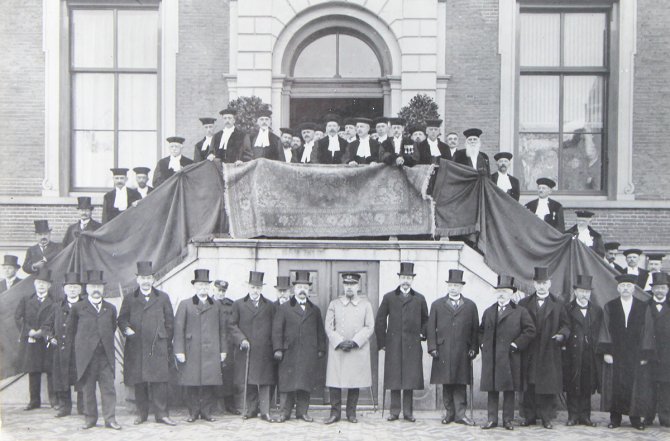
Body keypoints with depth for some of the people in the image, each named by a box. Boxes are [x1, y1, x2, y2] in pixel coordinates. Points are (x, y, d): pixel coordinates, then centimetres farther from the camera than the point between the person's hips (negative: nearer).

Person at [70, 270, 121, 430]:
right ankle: (90, 418, 13)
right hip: (86, 355, -1)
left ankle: (110, 419, 2)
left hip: (106, 355, 1)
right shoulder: (78, 308, 4)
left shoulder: (110, 308, 10)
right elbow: (73, 328, 16)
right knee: (88, 388, 4)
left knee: (108, 387, -1)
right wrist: (81, 342, 14)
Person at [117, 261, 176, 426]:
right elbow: (122, 319, 12)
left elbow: (169, 322, 12)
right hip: (136, 347, 1)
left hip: (157, 347, -1)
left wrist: (167, 343, 8)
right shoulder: (129, 299, 12)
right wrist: (126, 328, -10)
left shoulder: (163, 298, 11)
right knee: (138, 382, 4)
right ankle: (142, 413, 14)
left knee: (160, 381, -6)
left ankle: (162, 414, -2)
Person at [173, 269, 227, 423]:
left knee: (209, 383, -1)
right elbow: (179, 328, 1)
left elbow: (222, 329, 14)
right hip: (191, 352, -2)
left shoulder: (216, 306, 14)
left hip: (211, 352, 2)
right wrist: (179, 351, -6)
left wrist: (223, 350, 9)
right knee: (191, 383, -1)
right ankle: (193, 412, 10)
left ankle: (206, 411, 9)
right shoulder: (185, 304, 6)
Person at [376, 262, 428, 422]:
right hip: (393, 345, -1)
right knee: (394, 379, -1)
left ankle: (408, 412, 7)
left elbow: (425, 320, 20)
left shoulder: (419, 299, 10)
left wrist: (422, 334, 6)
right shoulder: (389, 298, 7)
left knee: (411, 378, 0)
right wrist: (382, 342, 4)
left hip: (412, 345, 1)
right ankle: (395, 412, 5)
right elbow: (380, 321, 8)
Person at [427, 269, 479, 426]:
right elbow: (431, 328, 7)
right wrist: (432, 347, -1)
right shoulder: (437, 305, 11)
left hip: (462, 352, -1)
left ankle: (460, 414, 1)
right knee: (446, 383, 4)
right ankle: (450, 413, 12)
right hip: (443, 351, 1)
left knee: (460, 383, -2)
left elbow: (475, 329, 9)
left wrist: (473, 348, 1)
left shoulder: (470, 306, 10)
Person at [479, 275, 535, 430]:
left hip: (510, 358, -3)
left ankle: (508, 420, 9)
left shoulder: (520, 312, 3)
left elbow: (530, 331, -2)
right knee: (491, 390, 5)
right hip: (490, 358, 3)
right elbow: (481, 331, 24)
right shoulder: (488, 312, 15)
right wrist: (483, 345, 8)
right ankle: (491, 419, 10)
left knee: (509, 390, 1)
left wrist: (517, 344, -8)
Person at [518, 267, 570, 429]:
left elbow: (565, 325, 7)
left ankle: (546, 417, 8)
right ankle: (529, 416, 11)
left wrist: (561, 334, -13)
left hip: (549, 353, 0)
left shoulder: (558, 304, 8)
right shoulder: (524, 304, 8)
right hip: (529, 353, 1)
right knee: (529, 386, 2)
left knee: (549, 386, 0)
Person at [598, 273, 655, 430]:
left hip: (636, 357, 0)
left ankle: (635, 418, 12)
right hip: (615, 356, 0)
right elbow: (605, 330, 1)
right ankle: (615, 418, 10)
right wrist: (606, 351, -8)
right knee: (615, 386, 1)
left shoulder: (644, 308, 4)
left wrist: (646, 354, -5)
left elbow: (647, 333, 1)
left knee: (636, 387, 1)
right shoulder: (609, 307, 5)